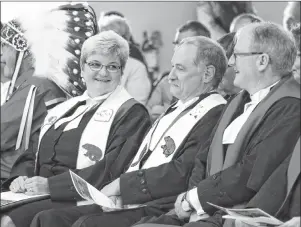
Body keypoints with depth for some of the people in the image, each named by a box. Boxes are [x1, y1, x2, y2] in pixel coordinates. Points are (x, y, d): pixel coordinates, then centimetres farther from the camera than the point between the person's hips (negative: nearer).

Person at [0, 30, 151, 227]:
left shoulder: (132, 113, 2)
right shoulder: (64, 109, 23)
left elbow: (113, 169, -11)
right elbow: (35, 153, 23)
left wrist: (52, 184, -16)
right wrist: (22, 176, 0)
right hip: (36, 194, 6)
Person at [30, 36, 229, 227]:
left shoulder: (214, 113, -7)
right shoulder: (176, 109, 24)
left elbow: (183, 173, -18)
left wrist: (122, 184, -10)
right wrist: (118, 190, 1)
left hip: (160, 210, -9)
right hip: (132, 200, 9)